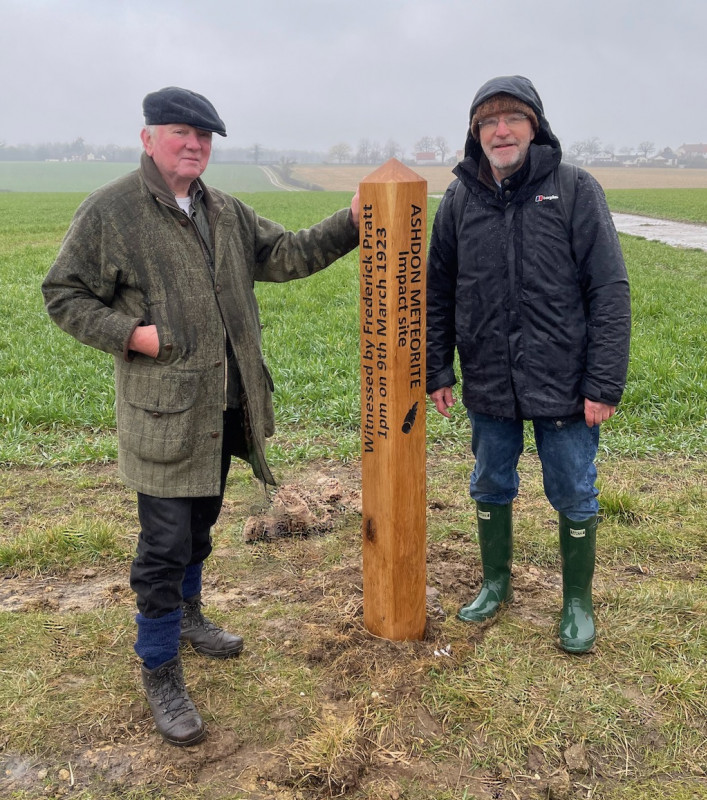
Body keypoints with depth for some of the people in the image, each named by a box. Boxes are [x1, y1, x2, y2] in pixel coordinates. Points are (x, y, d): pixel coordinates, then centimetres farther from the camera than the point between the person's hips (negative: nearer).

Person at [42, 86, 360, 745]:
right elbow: (63, 295, -5)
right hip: (163, 412, -7)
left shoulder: (226, 213, 11)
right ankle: (160, 673, 16)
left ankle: (186, 617, 46)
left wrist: (350, 224, 2)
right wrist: (131, 334, -17)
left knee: (200, 524, 23)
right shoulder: (109, 212, -9)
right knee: (165, 543, -2)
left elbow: (286, 253, 13)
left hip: (224, 408, 7)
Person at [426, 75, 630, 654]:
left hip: (563, 384, -3)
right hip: (488, 386, 3)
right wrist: (437, 371, 6)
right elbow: (438, 295, 9)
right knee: (491, 490, 17)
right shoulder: (460, 199, 3)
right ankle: (496, 585, 39)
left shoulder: (576, 191, -7)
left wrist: (605, 383, -13)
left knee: (575, 497, 9)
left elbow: (610, 292, -9)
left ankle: (578, 603, 30)